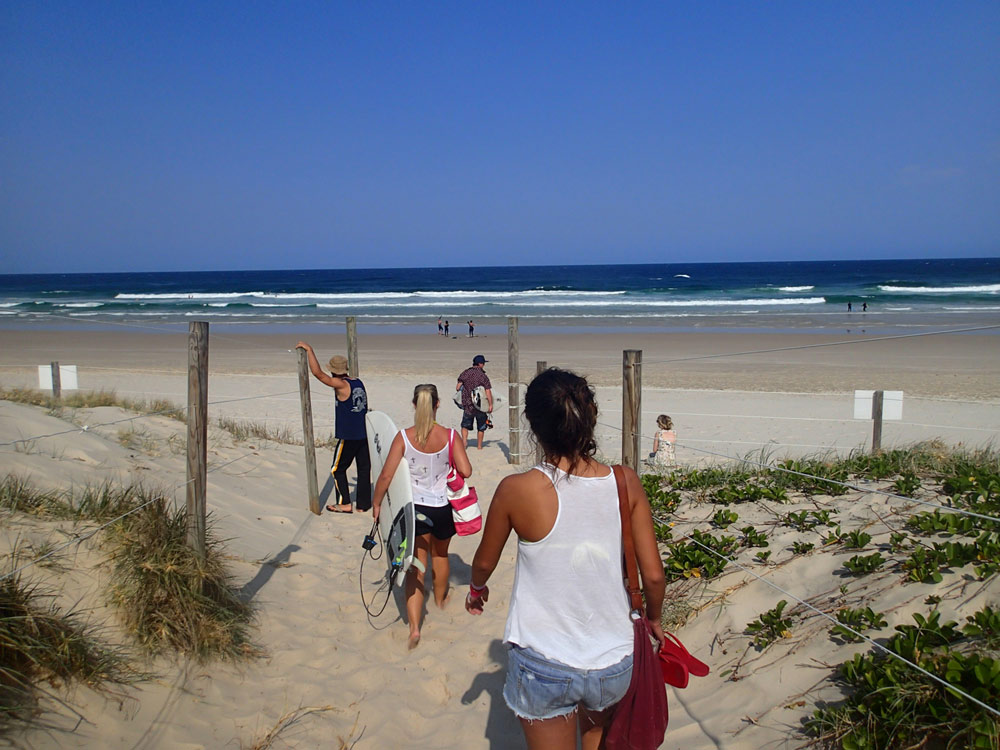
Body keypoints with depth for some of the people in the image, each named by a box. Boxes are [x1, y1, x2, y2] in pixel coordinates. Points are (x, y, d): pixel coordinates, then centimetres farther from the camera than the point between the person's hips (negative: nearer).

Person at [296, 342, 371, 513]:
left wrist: (309, 350, -15)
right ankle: (363, 503, 18)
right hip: (364, 434, 7)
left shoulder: (341, 385, -15)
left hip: (347, 436, -7)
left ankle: (344, 504, 9)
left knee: (338, 469, 8)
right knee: (364, 468, 11)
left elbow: (317, 373, -21)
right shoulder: (359, 383, 8)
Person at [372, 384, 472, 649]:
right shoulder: (450, 436, -13)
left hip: (414, 508, -1)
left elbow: (386, 475, -14)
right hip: (442, 507, 1)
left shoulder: (403, 437, -14)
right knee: (440, 555, 28)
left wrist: (376, 502, 1)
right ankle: (440, 599, 52)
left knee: (416, 567, 7)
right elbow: (466, 471, -15)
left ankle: (414, 627, -3)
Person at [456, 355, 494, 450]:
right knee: (481, 427, 14)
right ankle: (479, 446, 19)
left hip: (467, 404, 2)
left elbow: (458, 387, -1)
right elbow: (488, 392, -15)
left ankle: (464, 441, -3)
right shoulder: (483, 376, -10)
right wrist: (490, 405, -10)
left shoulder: (465, 373, -1)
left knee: (465, 425, 17)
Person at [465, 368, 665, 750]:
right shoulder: (626, 483, -12)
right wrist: (653, 618, 15)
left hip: (543, 666, -2)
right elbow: (653, 575, -7)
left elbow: (485, 562, 0)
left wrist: (476, 588, 24)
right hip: (613, 665, 3)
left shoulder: (516, 491, -17)